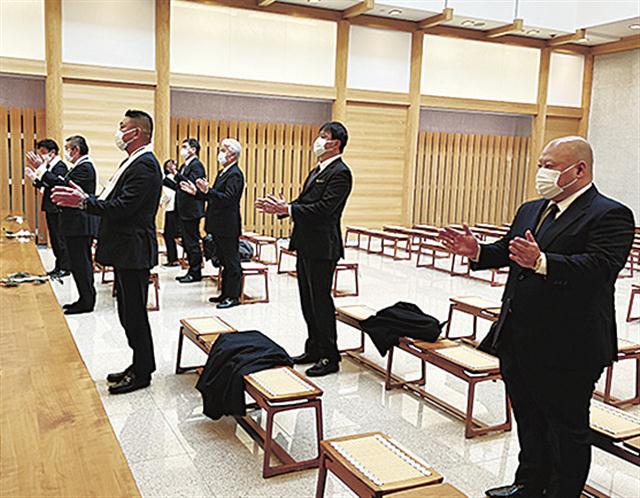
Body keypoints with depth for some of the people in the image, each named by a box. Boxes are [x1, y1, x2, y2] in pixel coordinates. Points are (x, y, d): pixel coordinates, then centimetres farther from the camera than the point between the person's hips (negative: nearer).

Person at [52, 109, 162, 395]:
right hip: (126, 252, 11)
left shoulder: (144, 165, -17)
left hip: (133, 253, -11)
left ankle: (142, 373, 12)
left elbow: (123, 207, -24)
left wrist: (84, 202, -24)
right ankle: (140, 366, 28)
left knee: (135, 313, -1)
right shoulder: (134, 162, 17)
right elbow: (115, 202, 16)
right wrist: (84, 199, 6)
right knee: (129, 313, 17)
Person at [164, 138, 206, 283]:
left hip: (191, 211, -10)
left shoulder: (196, 165, -12)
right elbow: (179, 187, 17)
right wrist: (164, 179, 13)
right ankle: (192, 271, 22)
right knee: (186, 243, 14)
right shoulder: (184, 166, 17)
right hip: (184, 211, 10)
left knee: (192, 242, -3)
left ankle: (195, 273, 5)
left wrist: (176, 173, -26)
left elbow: (192, 184, -24)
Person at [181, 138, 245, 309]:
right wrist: (196, 192, 9)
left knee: (231, 261, -1)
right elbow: (214, 197, 17)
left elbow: (228, 198, -26)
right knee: (225, 261, 16)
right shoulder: (223, 172, 16)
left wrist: (207, 191, -36)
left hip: (228, 227, -10)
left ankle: (233, 296, 6)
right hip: (220, 226, 10)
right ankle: (225, 293, 24)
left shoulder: (235, 174, -15)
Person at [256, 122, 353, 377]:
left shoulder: (340, 173, -13)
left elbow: (324, 208, -23)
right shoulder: (317, 171, 18)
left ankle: (329, 357, 9)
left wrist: (288, 209, -26)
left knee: (321, 301, -2)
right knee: (308, 300, 16)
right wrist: (279, 208, 1)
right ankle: (313, 349, 28)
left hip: (322, 247, -10)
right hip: (306, 245, 10)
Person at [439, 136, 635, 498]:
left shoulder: (610, 215, -13)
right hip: (518, 342, 8)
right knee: (529, 420, 23)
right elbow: (506, 252, 14)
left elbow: (602, 267, -27)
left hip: (566, 348, -8)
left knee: (568, 429, 9)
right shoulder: (530, 211, 13)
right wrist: (477, 251, -6)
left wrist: (542, 262, -40)